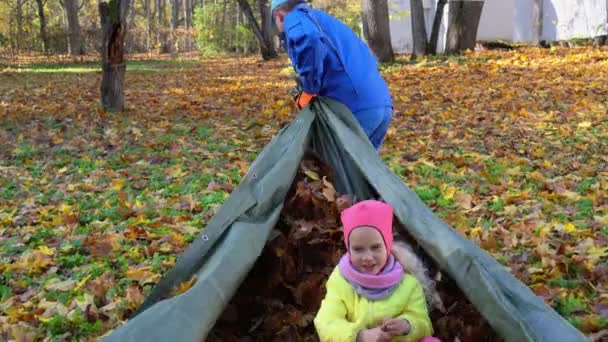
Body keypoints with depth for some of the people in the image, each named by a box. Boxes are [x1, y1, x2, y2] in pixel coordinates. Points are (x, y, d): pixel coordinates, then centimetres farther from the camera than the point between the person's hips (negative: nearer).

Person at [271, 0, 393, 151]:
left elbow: (309, 40, -21)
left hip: (353, 107, -8)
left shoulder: (295, 18, 6)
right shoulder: (327, 20, 32)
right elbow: (366, 60, 32)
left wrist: (308, 93, -11)